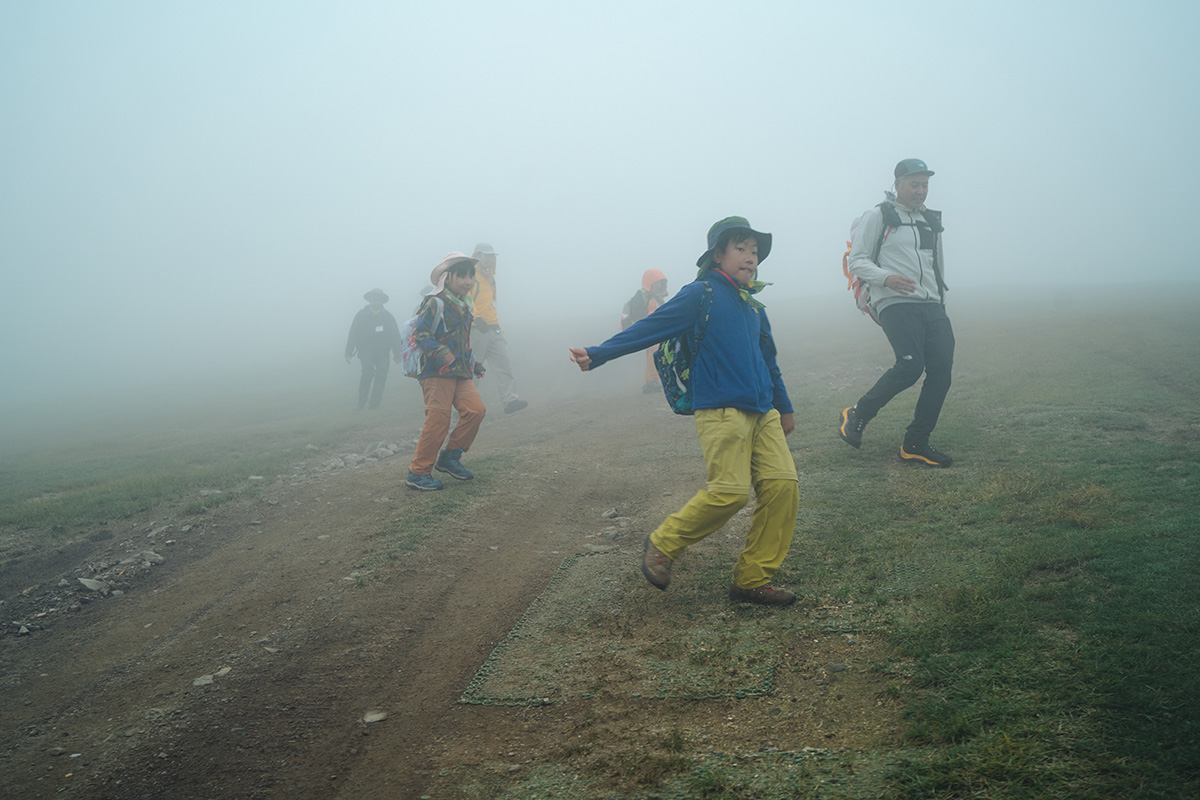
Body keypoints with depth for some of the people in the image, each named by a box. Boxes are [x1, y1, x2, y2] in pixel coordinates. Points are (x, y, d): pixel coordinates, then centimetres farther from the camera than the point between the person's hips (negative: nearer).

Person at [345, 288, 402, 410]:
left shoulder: (388, 316, 6)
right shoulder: (361, 315, 2)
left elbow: (395, 335, 8)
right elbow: (352, 335, 1)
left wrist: (397, 353, 4)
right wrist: (349, 353, -5)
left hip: (383, 352, 2)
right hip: (366, 352, -2)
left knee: (382, 375, -8)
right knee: (368, 372, -21)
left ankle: (375, 405, 4)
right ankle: (361, 402, -8)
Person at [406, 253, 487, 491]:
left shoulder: (464, 305, 19)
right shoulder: (434, 303, -8)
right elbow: (420, 334, -14)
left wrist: (474, 364, 25)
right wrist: (439, 351, -28)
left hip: (461, 373, 8)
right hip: (436, 373, -8)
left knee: (476, 410, -9)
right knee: (438, 419, -11)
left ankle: (450, 458, 7)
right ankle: (418, 473, 0)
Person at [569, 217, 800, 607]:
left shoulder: (754, 306, 20)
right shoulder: (701, 294, -1)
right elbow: (650, 328, -6)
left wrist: (784, 409, 38)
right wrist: (597, 354, -14)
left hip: (762, 412, 7)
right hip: (721, 410, -7)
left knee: (783, 484, -6)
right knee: (730, 490, -18)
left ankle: (753, 578, 5)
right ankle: (661, 545, 5)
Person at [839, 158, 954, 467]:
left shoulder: (932, 222, 24)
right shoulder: (878, 217, 4)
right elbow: (857, 260, -2)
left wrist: (942, 306, 24)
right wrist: (886, 278, -19)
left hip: (932, 306, 7)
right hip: (895, 304, -7)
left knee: (941, 369, -7)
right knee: (910, 366, -24)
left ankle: (915, 445, 1)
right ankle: (857, 415, -4)